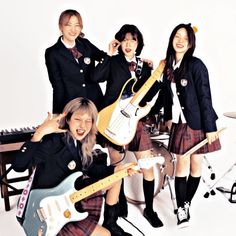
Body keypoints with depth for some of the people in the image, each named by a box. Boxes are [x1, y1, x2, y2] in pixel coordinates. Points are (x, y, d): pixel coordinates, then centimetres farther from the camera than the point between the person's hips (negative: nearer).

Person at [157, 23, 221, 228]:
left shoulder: (196, 65, -13)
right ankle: (181, 208, 14)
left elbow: (205, 97, -15)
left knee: (196, 164, 8)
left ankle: (186, 203, 25)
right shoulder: (169, 65, 4)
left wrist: (210, 127, -16)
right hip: (180, 123, 4)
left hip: (199, 123, -4)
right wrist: (168, 117, 13)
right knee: (182, 164, 4)